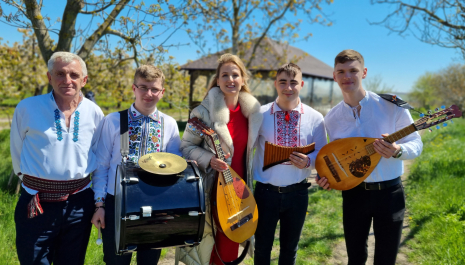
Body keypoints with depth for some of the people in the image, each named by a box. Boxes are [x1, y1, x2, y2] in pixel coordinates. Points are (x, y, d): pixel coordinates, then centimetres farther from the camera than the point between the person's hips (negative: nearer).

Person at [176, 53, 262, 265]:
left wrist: (246, 184, 10)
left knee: (230, 242, 17)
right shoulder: (205, 110, -12)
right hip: (212, 188, -4)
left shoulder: (251, 111, 3)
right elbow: (186, 147, -7)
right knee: (207, 241, 7)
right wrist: (209, 160, -23)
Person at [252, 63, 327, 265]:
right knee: (262, 247, 16)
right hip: (266, 192, -1)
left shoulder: (315, 118, -4)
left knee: (290, 248, 21)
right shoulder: (260, 114, -6)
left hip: (297, 193, 1)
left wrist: (308, 161, -21)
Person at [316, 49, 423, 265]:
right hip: (353, 194, 2)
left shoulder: (392, 105, -10)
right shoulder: (331, 118, -1)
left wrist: (397, 150, -25)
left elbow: (416, 144, -4)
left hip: (389, 193, -2)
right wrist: (326, 175, -6)